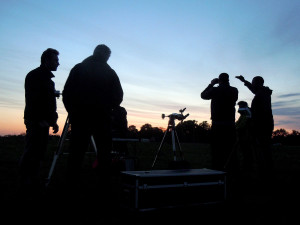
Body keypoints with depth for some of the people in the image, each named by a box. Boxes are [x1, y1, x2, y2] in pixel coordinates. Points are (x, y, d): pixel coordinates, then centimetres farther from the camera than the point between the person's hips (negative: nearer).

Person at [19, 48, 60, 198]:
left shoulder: (47, 78, 22)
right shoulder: (35, 76, -5)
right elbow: (33, 100, -15)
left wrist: (53, 121, 17)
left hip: (43, 122, 9)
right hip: (36, 121, -9)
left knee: (38, 152, 9)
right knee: (32, 152, -8)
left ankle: (33, 183, 16)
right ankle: (26, 184, -2)